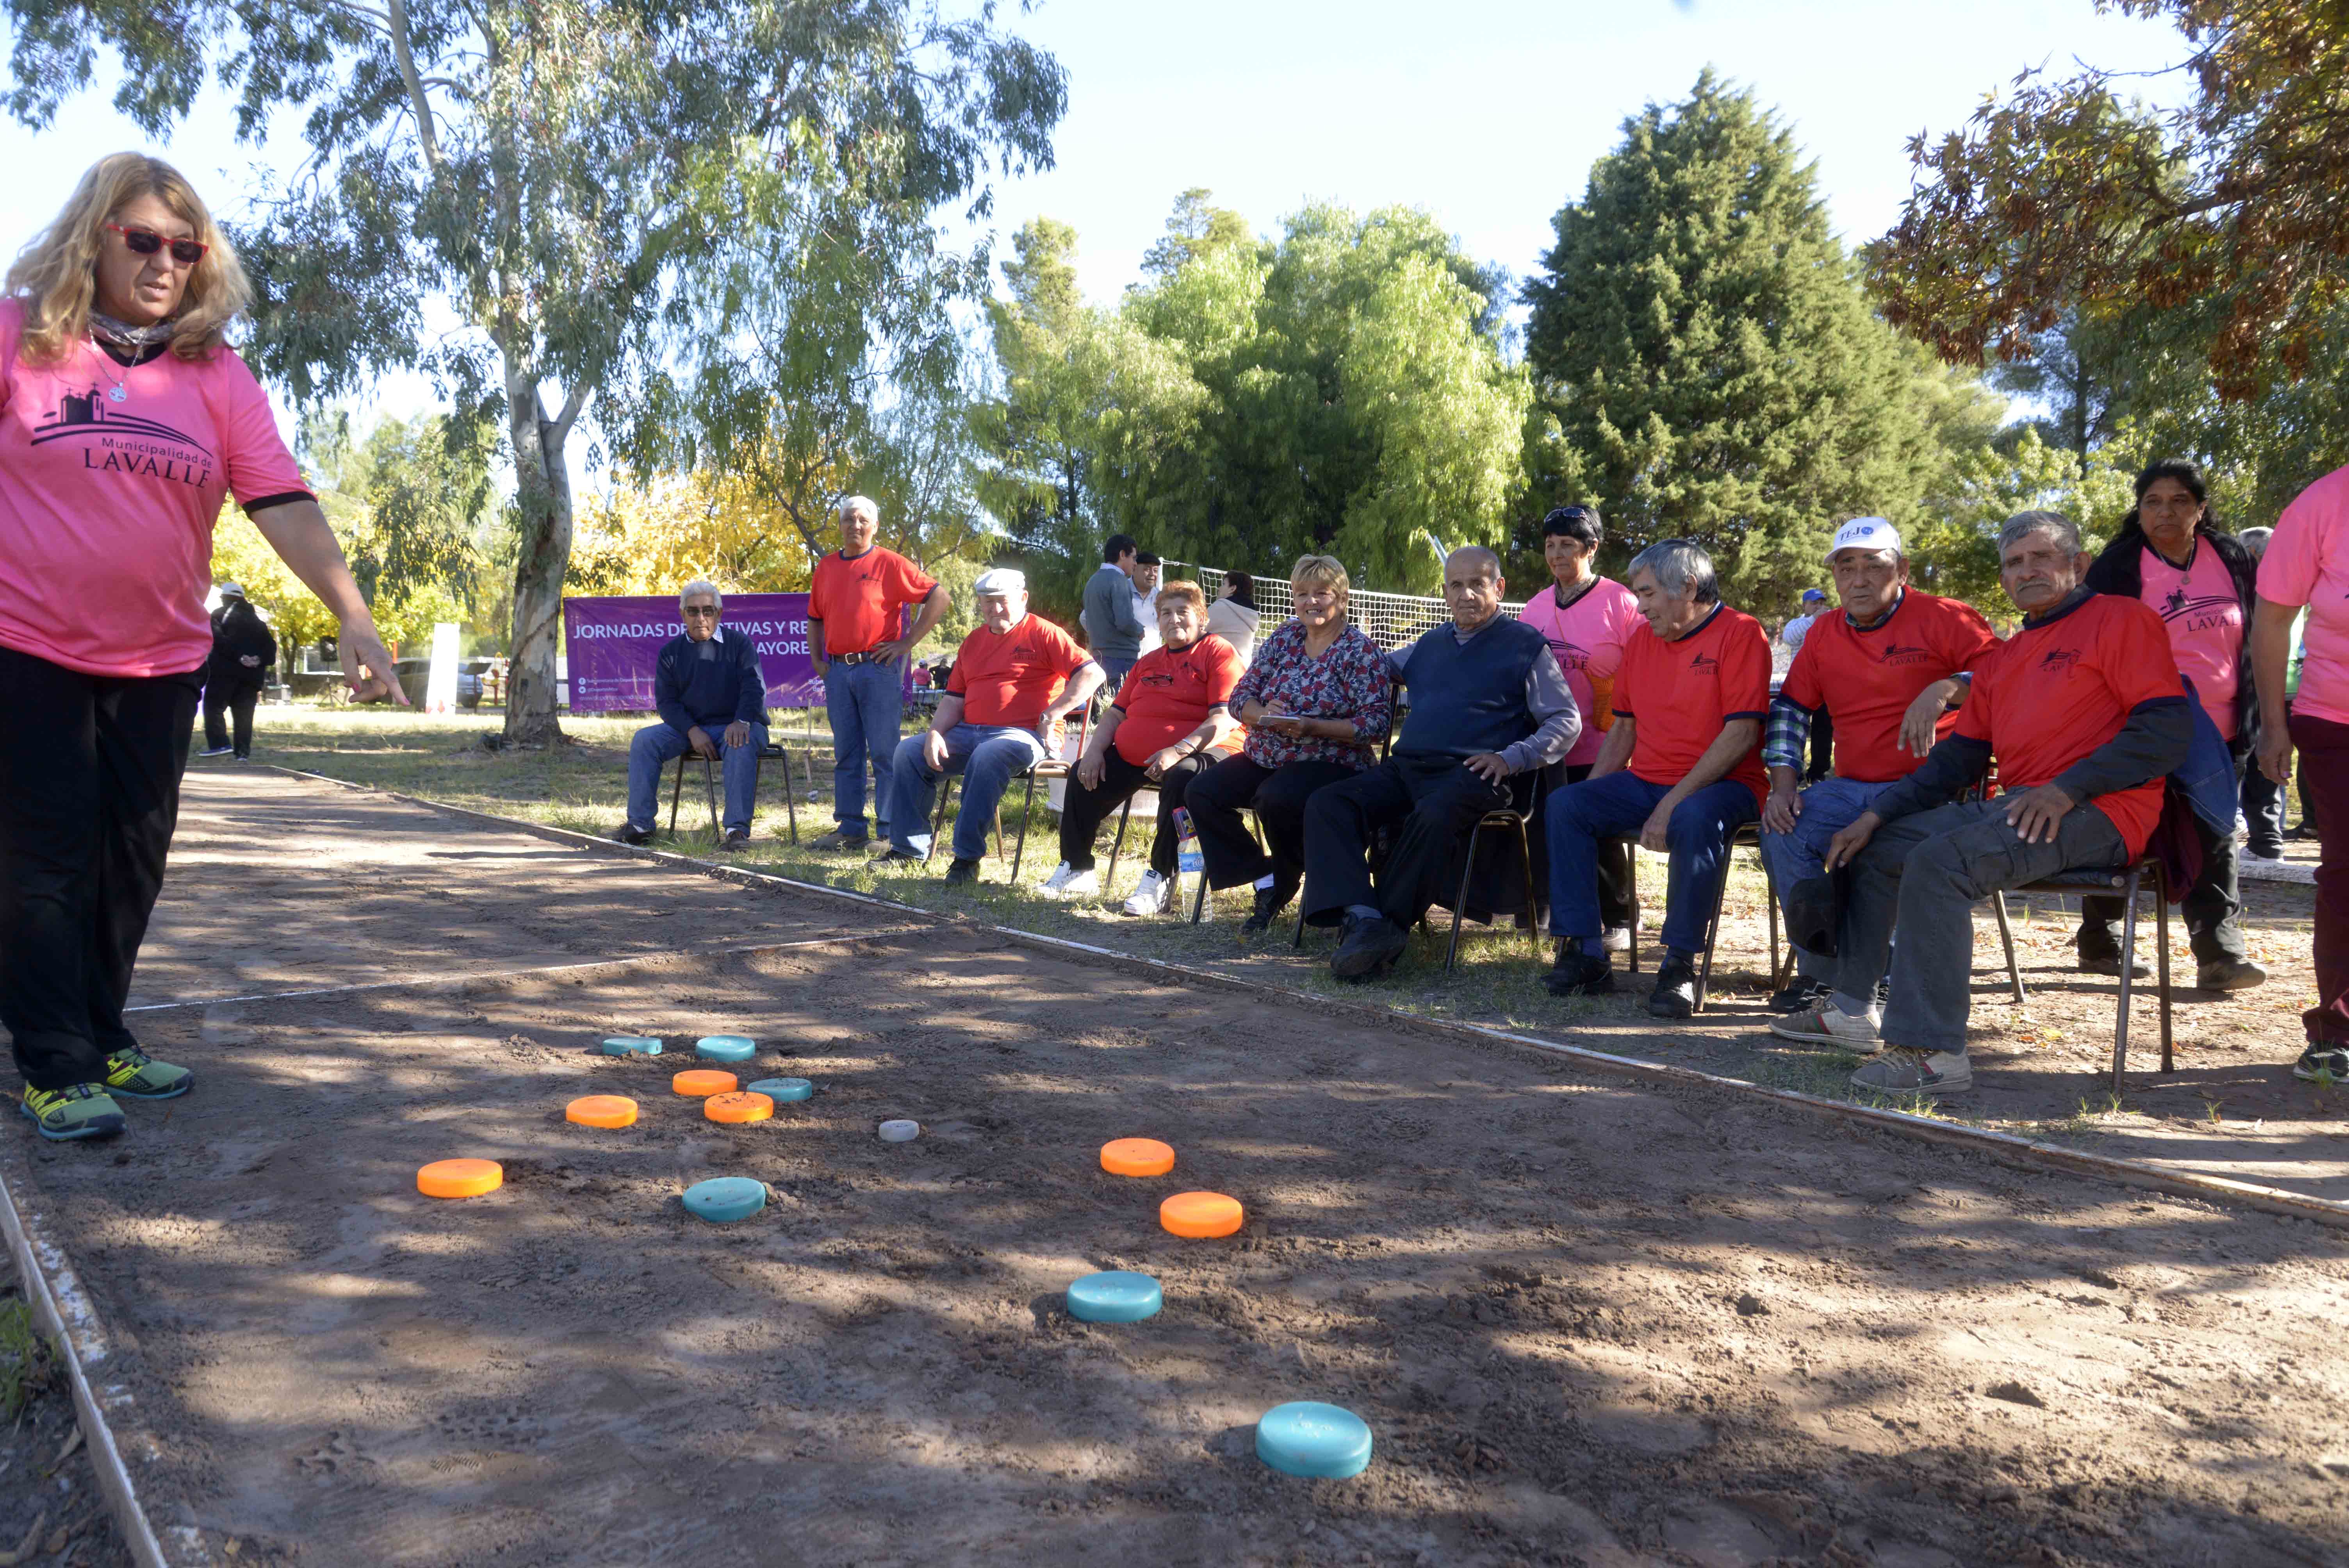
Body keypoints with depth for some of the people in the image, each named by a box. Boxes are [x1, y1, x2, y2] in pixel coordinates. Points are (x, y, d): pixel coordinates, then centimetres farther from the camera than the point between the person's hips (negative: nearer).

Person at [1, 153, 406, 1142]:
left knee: (132, 862, 10)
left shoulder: (216, 373, 3)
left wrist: (352, 616, -17)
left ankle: (103, 1038, 25)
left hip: (162, 662, 3)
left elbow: (283, 501, -6)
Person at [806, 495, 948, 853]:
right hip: (838, 671, 6)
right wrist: (816, 659, 12)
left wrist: (908, 642, -7)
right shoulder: (826, 567, 15)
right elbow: (815, 618, 25)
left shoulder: (889, 563, -2)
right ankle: (850, 829, 15)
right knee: (846, 755, 9)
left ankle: (891, 832, -2)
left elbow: (940, 598, -5)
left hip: (878, 668, -5)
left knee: (886, 752, -5)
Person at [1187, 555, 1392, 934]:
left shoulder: (1361, 652, -6)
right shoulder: (1284, 637, 11)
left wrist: (1312, 726, -26)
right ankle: (1266, 879, -5)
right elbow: (1240, 696, 9)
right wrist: (1263, 714, -15)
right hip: (1263, 758, 7)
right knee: (1201, 793, -13)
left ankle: (1283, 886, -5)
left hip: (1329, 764, -6)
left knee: (1275, 798, -35)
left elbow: (1377, 723, -16)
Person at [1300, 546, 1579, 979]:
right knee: (1326, 804, -19)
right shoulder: (1430, 645, 26)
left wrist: (1511, 759, -10)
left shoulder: (1526, 645, 9)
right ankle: (1363, 918, -36)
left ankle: (1388, 927, -31)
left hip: (1471, 773, -6)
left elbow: (1567, 722, 3)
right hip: (1407, 767, 6)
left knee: (1434, 816, -40)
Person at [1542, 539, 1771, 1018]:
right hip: (1646, 781, 7)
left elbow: (1741, 734, -17)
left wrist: (1672, 804, -23)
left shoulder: (1740, 633, -8)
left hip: (1722, 784, -6)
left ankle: (1680, 965, -25)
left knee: (1695, 820, -39)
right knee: (1565, 805, -15)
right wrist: (1595, 795, 4)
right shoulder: (1641, 640, 14)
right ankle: (1584, 955, -15)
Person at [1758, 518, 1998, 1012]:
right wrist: (1784, 786, 1)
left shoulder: (1943, 619, -1)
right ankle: (1820, 974, -9)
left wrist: (1944, 690, -28)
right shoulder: (1824, 633, 15)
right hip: (1852, 787, 6)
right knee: (1784, 831, -19)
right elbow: (1790, 709, 14)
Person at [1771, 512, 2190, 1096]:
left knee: (1939, 861, -30)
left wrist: (2069, 789, -20)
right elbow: (1958, 757, 22)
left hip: (2095, 812, -9)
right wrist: (1874, 816, 10)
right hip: (2012, 806, 9)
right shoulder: (2003, 659, 24)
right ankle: (1853, 1011, 14)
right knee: (1876, 848, 8)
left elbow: (2169, 728, -11)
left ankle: (1933, 1053, -31)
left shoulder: (2120, 619, 0)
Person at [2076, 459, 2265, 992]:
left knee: (2214, 839, 3)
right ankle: (2099, 943, 17)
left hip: (2219, 734, 4)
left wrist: (2252, 722, 11)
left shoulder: (2232, 558, 7)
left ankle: (2221, 950, 2)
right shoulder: (2118, 568, -7)